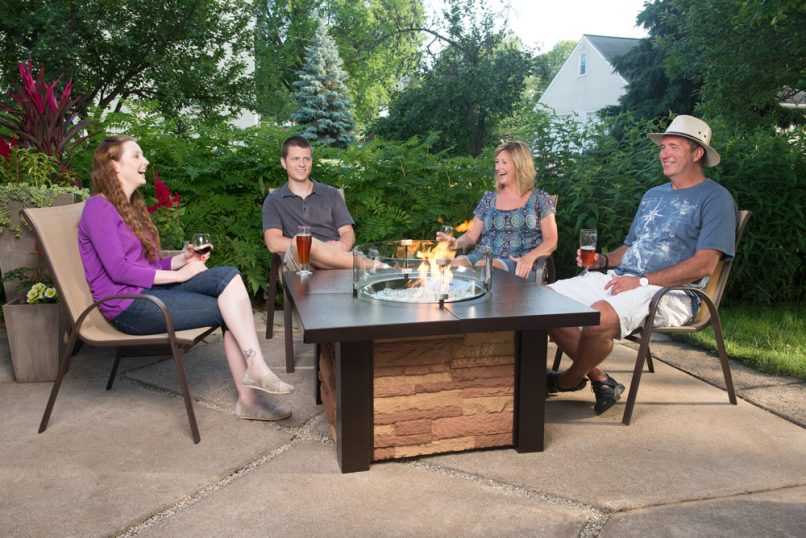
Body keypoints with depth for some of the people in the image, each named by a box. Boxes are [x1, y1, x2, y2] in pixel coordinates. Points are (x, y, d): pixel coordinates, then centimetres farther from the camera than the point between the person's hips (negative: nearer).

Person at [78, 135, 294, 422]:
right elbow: (118, 270, -17)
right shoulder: (99, 207, -7)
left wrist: (182, 259, 0)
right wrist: (178, 275, -14)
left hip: (147, 291, 8)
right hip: (129, 306, -8)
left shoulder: (131, 206, 22)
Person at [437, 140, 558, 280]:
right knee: (455, 265, -31)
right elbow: (472, 235, 15)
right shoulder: (489, 198, 17)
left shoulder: (539, 199, 6)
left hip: (518, 263, -3)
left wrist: (530, 257, -19)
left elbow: (551, 241, 1)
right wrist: (456, 242, -9)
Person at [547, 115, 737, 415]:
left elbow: (704, 265, -13)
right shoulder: (653, 195, 23)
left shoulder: (715, 197, -2)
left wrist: (642, 282, -18)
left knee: (600, 317, -37)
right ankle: (599, 380, -2)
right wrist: (603, 260, 4)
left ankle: (569, 379, -5)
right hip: (620, 278, 8)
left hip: (670, 292, -8)